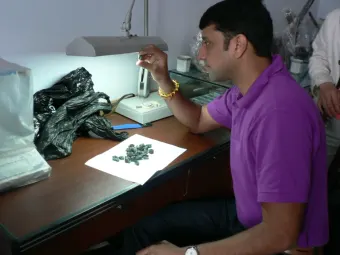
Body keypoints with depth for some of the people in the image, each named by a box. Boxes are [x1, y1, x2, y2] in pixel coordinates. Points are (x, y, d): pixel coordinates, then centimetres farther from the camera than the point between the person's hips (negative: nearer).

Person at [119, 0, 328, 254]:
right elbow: (198, 121, 15)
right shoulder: (248, 88, -3)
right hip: (246, 214, 8)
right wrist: (163, 79, 0)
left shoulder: (278, 111, -34)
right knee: (143, 228, 7)